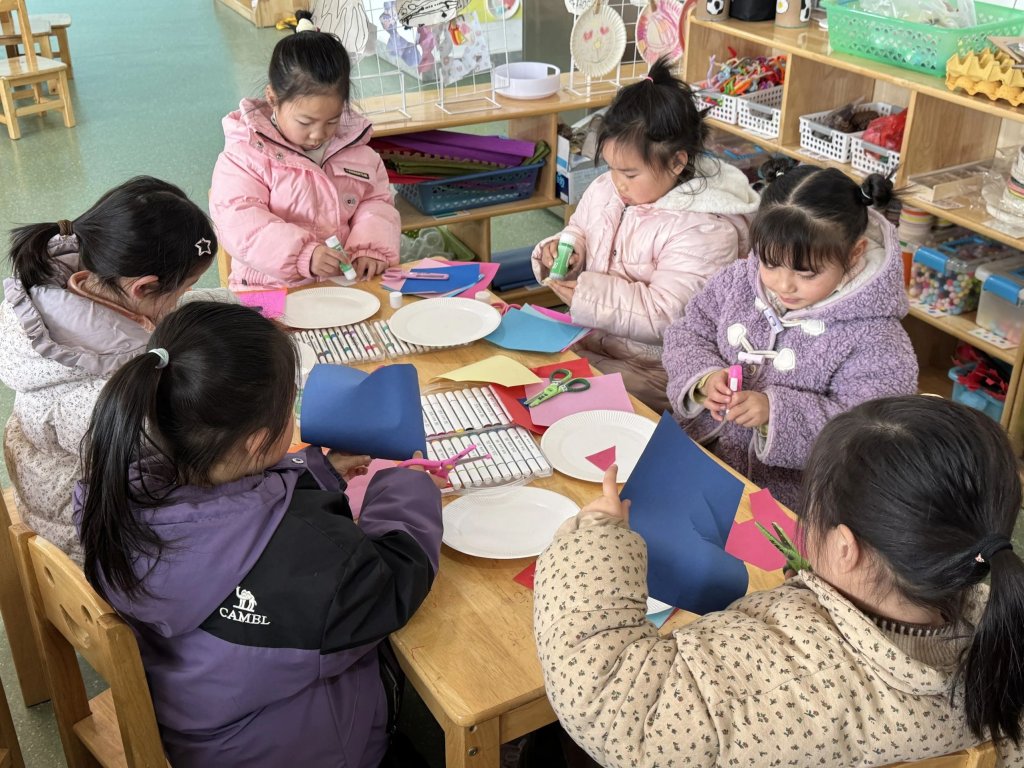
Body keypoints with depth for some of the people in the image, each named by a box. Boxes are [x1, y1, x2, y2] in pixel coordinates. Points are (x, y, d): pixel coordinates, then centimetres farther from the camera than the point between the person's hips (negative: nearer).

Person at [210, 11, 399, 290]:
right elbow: (237, 220, -14)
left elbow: (376, 202, 13)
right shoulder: (246, 154, -5)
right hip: (270, 288, -3)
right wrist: (303, 254, -27)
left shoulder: (356, 150, 9)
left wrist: (371, 249, -9)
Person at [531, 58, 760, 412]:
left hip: (648, 367, -8)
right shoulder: (605, 190, 5)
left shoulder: (703, 230, -18)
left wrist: (587, 294, -24)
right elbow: (579, 232, 23)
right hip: (582, 341, 8)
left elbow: (663, 315, -23)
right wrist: (562, 248, -1)